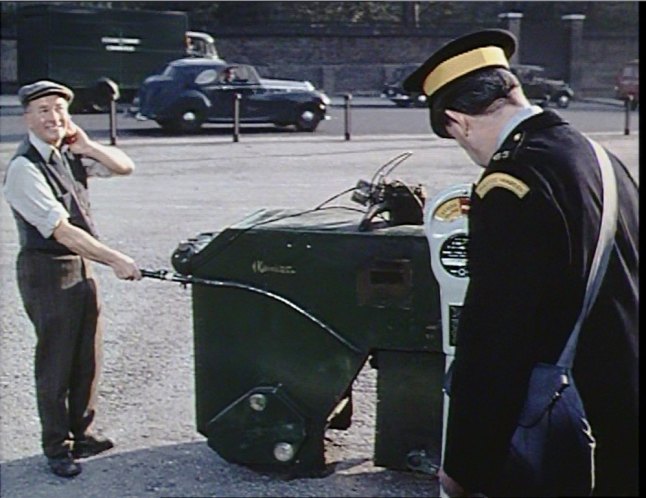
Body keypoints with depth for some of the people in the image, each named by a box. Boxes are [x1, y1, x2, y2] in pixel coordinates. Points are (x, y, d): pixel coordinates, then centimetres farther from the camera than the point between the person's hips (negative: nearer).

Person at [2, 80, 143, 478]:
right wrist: (116, 260, -24)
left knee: (87, 359, 15)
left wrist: (88, 146, -6)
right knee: (55, 363, 3)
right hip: (47, 270, -7)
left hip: (82, 265, 7)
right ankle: (56, 447, 18)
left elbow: (125, 167, 10)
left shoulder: (70, 153, 4)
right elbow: (62, 230, -23)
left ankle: (82, 435, 30)